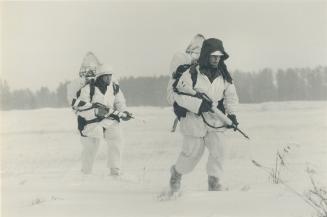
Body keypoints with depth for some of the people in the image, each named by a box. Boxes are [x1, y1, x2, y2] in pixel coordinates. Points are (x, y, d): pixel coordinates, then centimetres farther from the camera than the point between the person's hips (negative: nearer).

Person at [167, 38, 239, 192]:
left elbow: (231, 95, 13)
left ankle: (214, 182, 1)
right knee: (192, 152, 6)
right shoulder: (191, 74, -13)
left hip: (216, 121, 4)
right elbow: (179, 95, -15)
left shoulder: (224, 76, 3)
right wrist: (199, 104, -24)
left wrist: (231, 113, -1)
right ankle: (177, 172, 35)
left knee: (217, 150, -10)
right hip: (194, 120, -4)